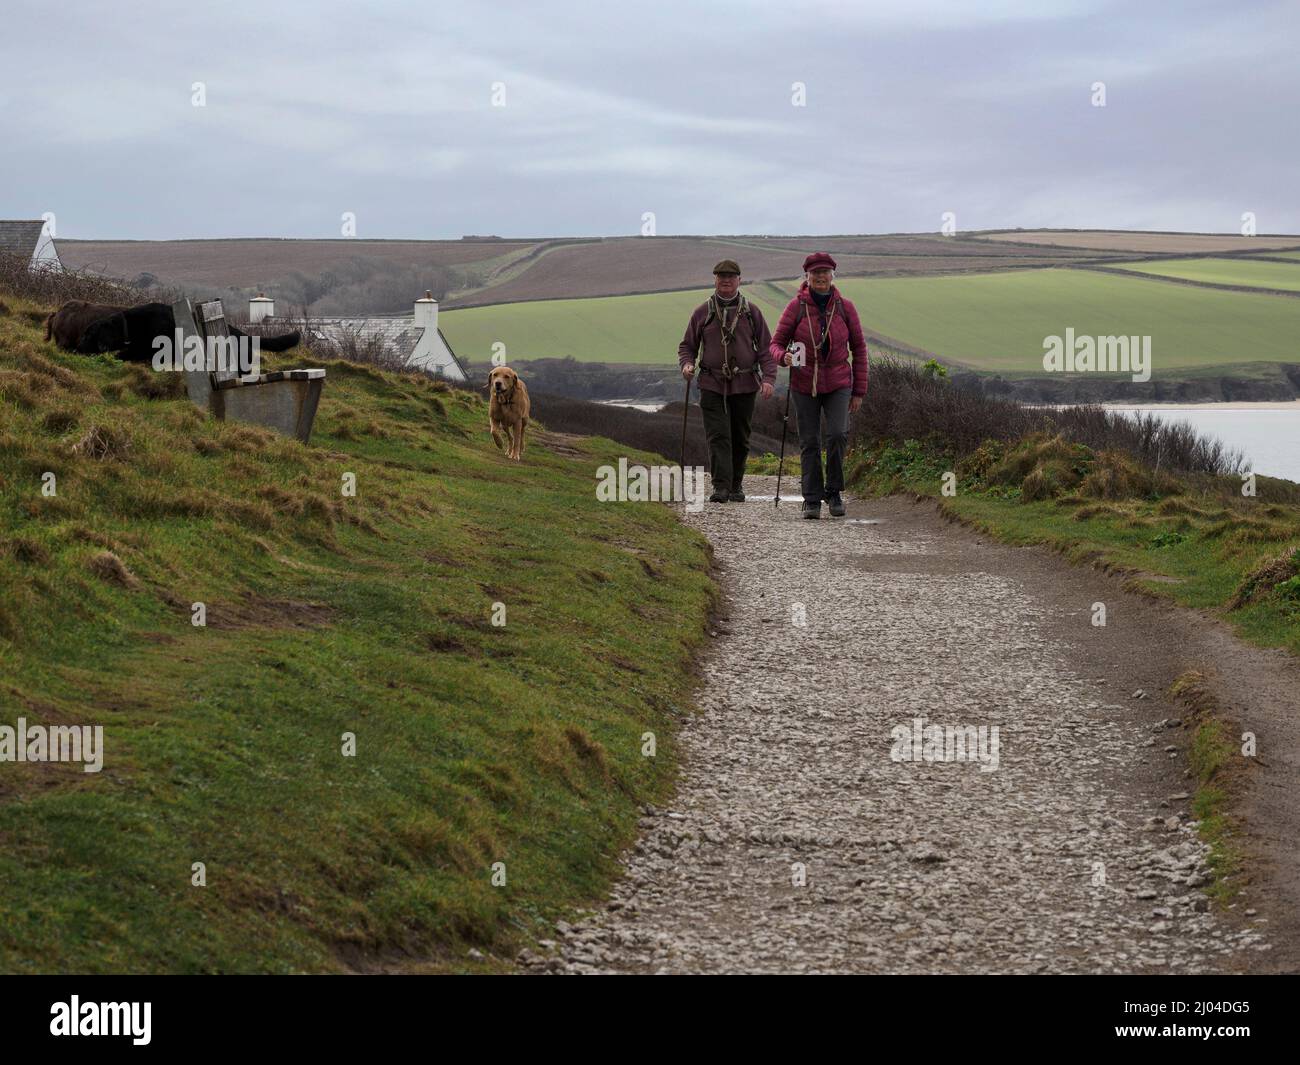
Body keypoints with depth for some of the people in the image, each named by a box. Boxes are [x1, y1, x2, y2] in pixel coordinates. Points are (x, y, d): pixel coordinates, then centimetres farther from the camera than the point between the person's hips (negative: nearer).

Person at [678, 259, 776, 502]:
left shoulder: (751, 312, 7)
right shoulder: (703, 313, 7)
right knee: (718, 437, -12)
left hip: (744, 386, 1)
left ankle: (736, 486, 21)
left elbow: (766, 348, 6)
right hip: (712, 386, -1)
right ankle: (721, 488, -18)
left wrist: (768, 378, -8)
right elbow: (687, 346, 14)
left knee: (740, 439, 8)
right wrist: (686, 364, -8)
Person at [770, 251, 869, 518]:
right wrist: (784, 357, -25)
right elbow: (776, 343, 0)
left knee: (838, 434, -18)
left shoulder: (844, 307, -2)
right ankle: (812, 500, 10)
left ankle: (833, 491, -1)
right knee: (809, 443, 1)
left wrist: (859, 391, 3)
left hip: (838, 384, 0)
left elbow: (859, 348, 5)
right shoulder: (797, 307, -5)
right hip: (805, 384, 0)